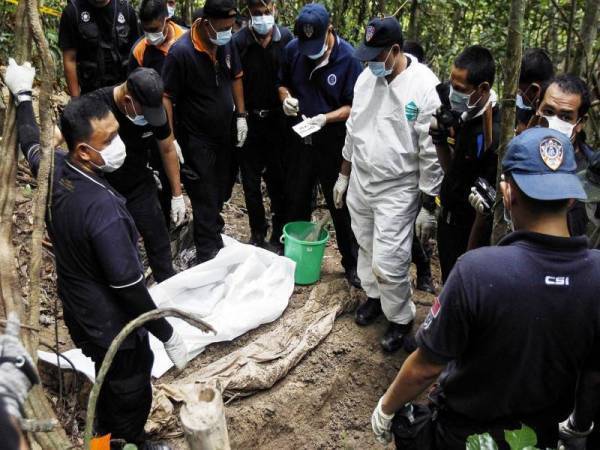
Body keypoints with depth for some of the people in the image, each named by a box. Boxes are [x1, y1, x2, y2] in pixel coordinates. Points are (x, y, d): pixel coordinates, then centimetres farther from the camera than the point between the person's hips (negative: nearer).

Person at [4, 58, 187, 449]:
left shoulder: (54, 170, -14)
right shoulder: (104, 209, -38)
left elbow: (31, 144, 12)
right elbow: (129, 288, -31)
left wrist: (23, 95, 27)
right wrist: (169, 336, -19)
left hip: (79, 311, 9)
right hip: (113, 325, -8)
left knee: (110, 382, 32)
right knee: (132, 394, 18)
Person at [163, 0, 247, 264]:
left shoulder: (226, 43, -4)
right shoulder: (181, 52, -22)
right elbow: (167, 97, -18)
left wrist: (241, 116, 8)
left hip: (224, 134, 6)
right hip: (196, 140, -6)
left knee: (221, 192, 17)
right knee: (206, 201, 0)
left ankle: (209, 232, 40)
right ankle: (209, 257, 13)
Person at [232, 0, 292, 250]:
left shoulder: (286, 38, -3)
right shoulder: (239, 41, -8)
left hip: (277, 120, 1)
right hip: (249, 121, -1)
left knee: (278, 178, 9)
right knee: (251, 181, 8)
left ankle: (279, 233, 24)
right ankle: (258, 233, 24)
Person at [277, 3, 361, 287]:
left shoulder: (348, 58, -15)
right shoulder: (293, 50, -5)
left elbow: (353, 106, -12)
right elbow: (282, 82, 11)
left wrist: (325, 118, -27)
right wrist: (286, 97, -11)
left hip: (333, 143, -4)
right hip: (300, 139, 4)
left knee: (341, 205, 6)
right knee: (295, 201, 17)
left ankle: (352, 263, 22)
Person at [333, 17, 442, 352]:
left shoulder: (426, 86, -18)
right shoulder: (367, 77, 2)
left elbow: (431, 152, -15)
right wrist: (343, 176, 17)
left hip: (397, 190, -6)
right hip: (360, 182, 6)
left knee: (388, 263, -4)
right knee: (367, 247, 20)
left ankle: (401, 318, 21)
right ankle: (374, 296, 45)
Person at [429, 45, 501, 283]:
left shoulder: (492, 135, -27)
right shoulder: (463, 116, -5)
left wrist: (469, 256, -15)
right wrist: (439, 139, -10)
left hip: (470, 229, -7)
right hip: (448, 218, 7)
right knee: (448, 283, 23)